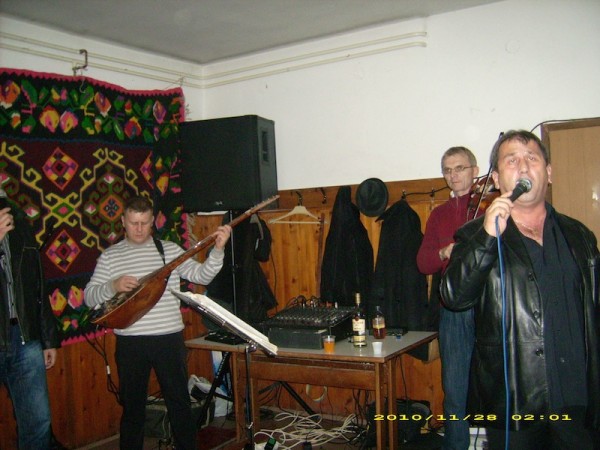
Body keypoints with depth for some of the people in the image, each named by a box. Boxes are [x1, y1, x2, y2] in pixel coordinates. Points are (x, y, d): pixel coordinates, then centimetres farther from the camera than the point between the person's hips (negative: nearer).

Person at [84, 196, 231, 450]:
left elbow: (202, 276, -1)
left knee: (180, 402, 9)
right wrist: (113, 287, -18)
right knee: (132, 405, 13)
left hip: (169, 338, 0)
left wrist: (217, 250, -16)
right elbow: (89, 297, 1)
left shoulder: (170, 250, 4)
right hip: (130, 342, 0)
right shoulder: (110, 256, 4)